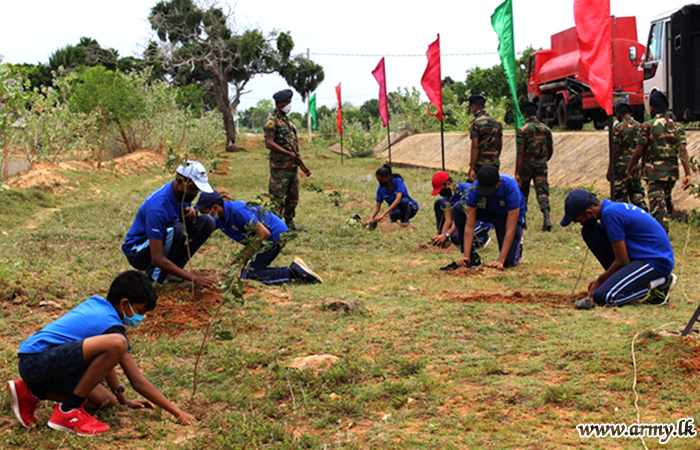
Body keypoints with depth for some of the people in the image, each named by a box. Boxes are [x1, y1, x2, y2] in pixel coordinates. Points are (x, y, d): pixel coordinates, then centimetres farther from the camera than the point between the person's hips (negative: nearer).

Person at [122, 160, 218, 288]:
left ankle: (169, 273, -6)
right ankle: (153, 277, -16)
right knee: (176, 229, -35)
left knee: (207, 222, -10)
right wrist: (194, 279, -41)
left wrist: (192, 216, -20)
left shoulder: (183, 192, -8)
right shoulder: (157, 207, -33)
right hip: (137, 252, -8)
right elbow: (157, 259, -36)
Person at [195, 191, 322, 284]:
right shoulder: (219, 218, 3)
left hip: (275, 235, -10)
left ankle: (293, 272, -14)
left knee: (248, 276, -9)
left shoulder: (237, 211, -26)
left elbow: (265, 233, -25)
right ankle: (295, 270, 5)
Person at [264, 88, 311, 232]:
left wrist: (303, 166, 19)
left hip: (292, 166, 9)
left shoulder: (288, 121, 19)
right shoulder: (272, 121, -9)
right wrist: (289, 154, -23)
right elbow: (269, 143, -20)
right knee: (278, 198, -7)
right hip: (280, 166, -9)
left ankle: (290, 223, 22)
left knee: (293, 197, 13)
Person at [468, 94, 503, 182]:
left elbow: (475, 147, -17)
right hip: (494, 164, 6)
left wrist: (472, 169, -17)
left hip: (479, 164, -6)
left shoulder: (475, 123, -11)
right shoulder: (497, 122, 10)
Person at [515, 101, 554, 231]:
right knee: (542, 192, -2)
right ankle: (546, 217, -22)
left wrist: (517, 173, -14)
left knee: (522, 194, 13)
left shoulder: (522, 130, -10)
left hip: (526, 166, -3)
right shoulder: (546, 129, 5)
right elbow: (550, 150, 13)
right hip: (541, 166, 3)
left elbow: (520, 153, -14)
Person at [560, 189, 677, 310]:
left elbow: (622, 261, -18)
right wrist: (601, 279, 16)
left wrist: (600, 281, -4)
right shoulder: (612, 207, 8)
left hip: (658, 262, -10)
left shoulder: (610, 213, -21)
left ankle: (660, 283, -6)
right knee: (588, 231, 4)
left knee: (602, 297, -21)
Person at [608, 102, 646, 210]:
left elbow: (615, 151, -14)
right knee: (636, 192, 16)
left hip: (621, 166, -6)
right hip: (636, 167, 6)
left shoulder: (618, 128, -12)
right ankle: (643, 207, -1)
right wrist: (643, 167, 21)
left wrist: (610, 170, -9)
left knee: (620, 196, 3)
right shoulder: (640, 127, 7)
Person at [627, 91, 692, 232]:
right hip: (672, 172, 5)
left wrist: (630, 168, 8)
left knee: (657, 205, -6)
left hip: (654, 172, -5)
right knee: (666, 200, 23)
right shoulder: (677, 126, 4)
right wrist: (688, 174, -10)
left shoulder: (648, 126, -8)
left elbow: (638, 152, -7)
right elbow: (683, 151, -6)